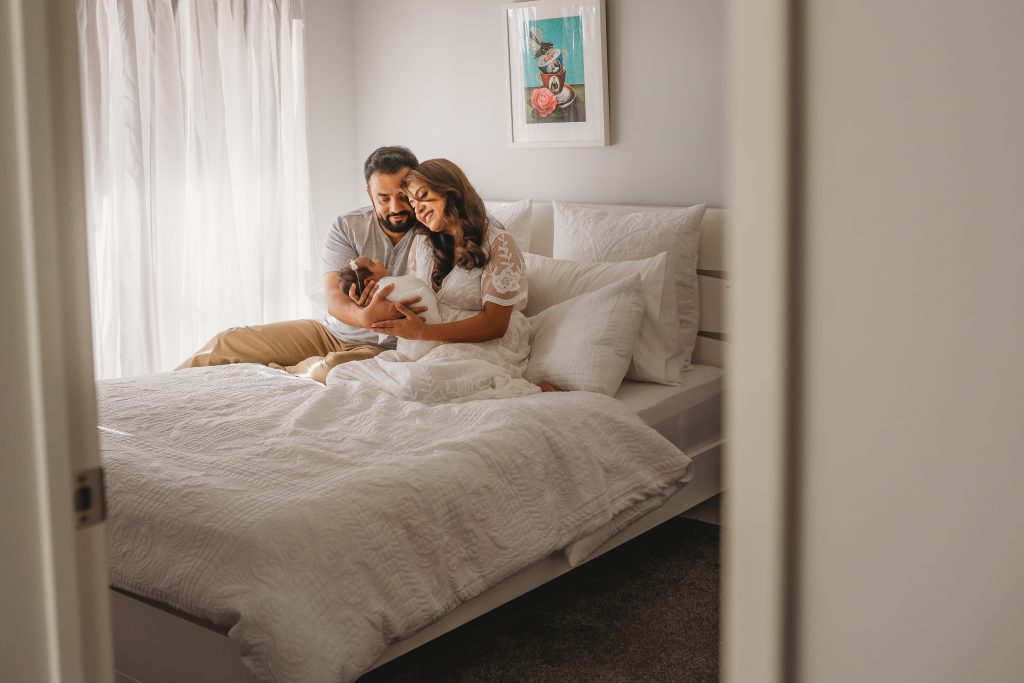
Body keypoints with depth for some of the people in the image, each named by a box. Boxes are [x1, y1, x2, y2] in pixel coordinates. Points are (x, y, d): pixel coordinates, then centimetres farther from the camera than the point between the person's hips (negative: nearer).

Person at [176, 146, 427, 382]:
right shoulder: (346, 227, -4)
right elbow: (334, 299, -15)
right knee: (229, 341, -7)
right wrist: (366, 316, -40)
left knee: (329, 369, -37)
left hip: (381, 347, -4)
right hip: (329, 330, 4)